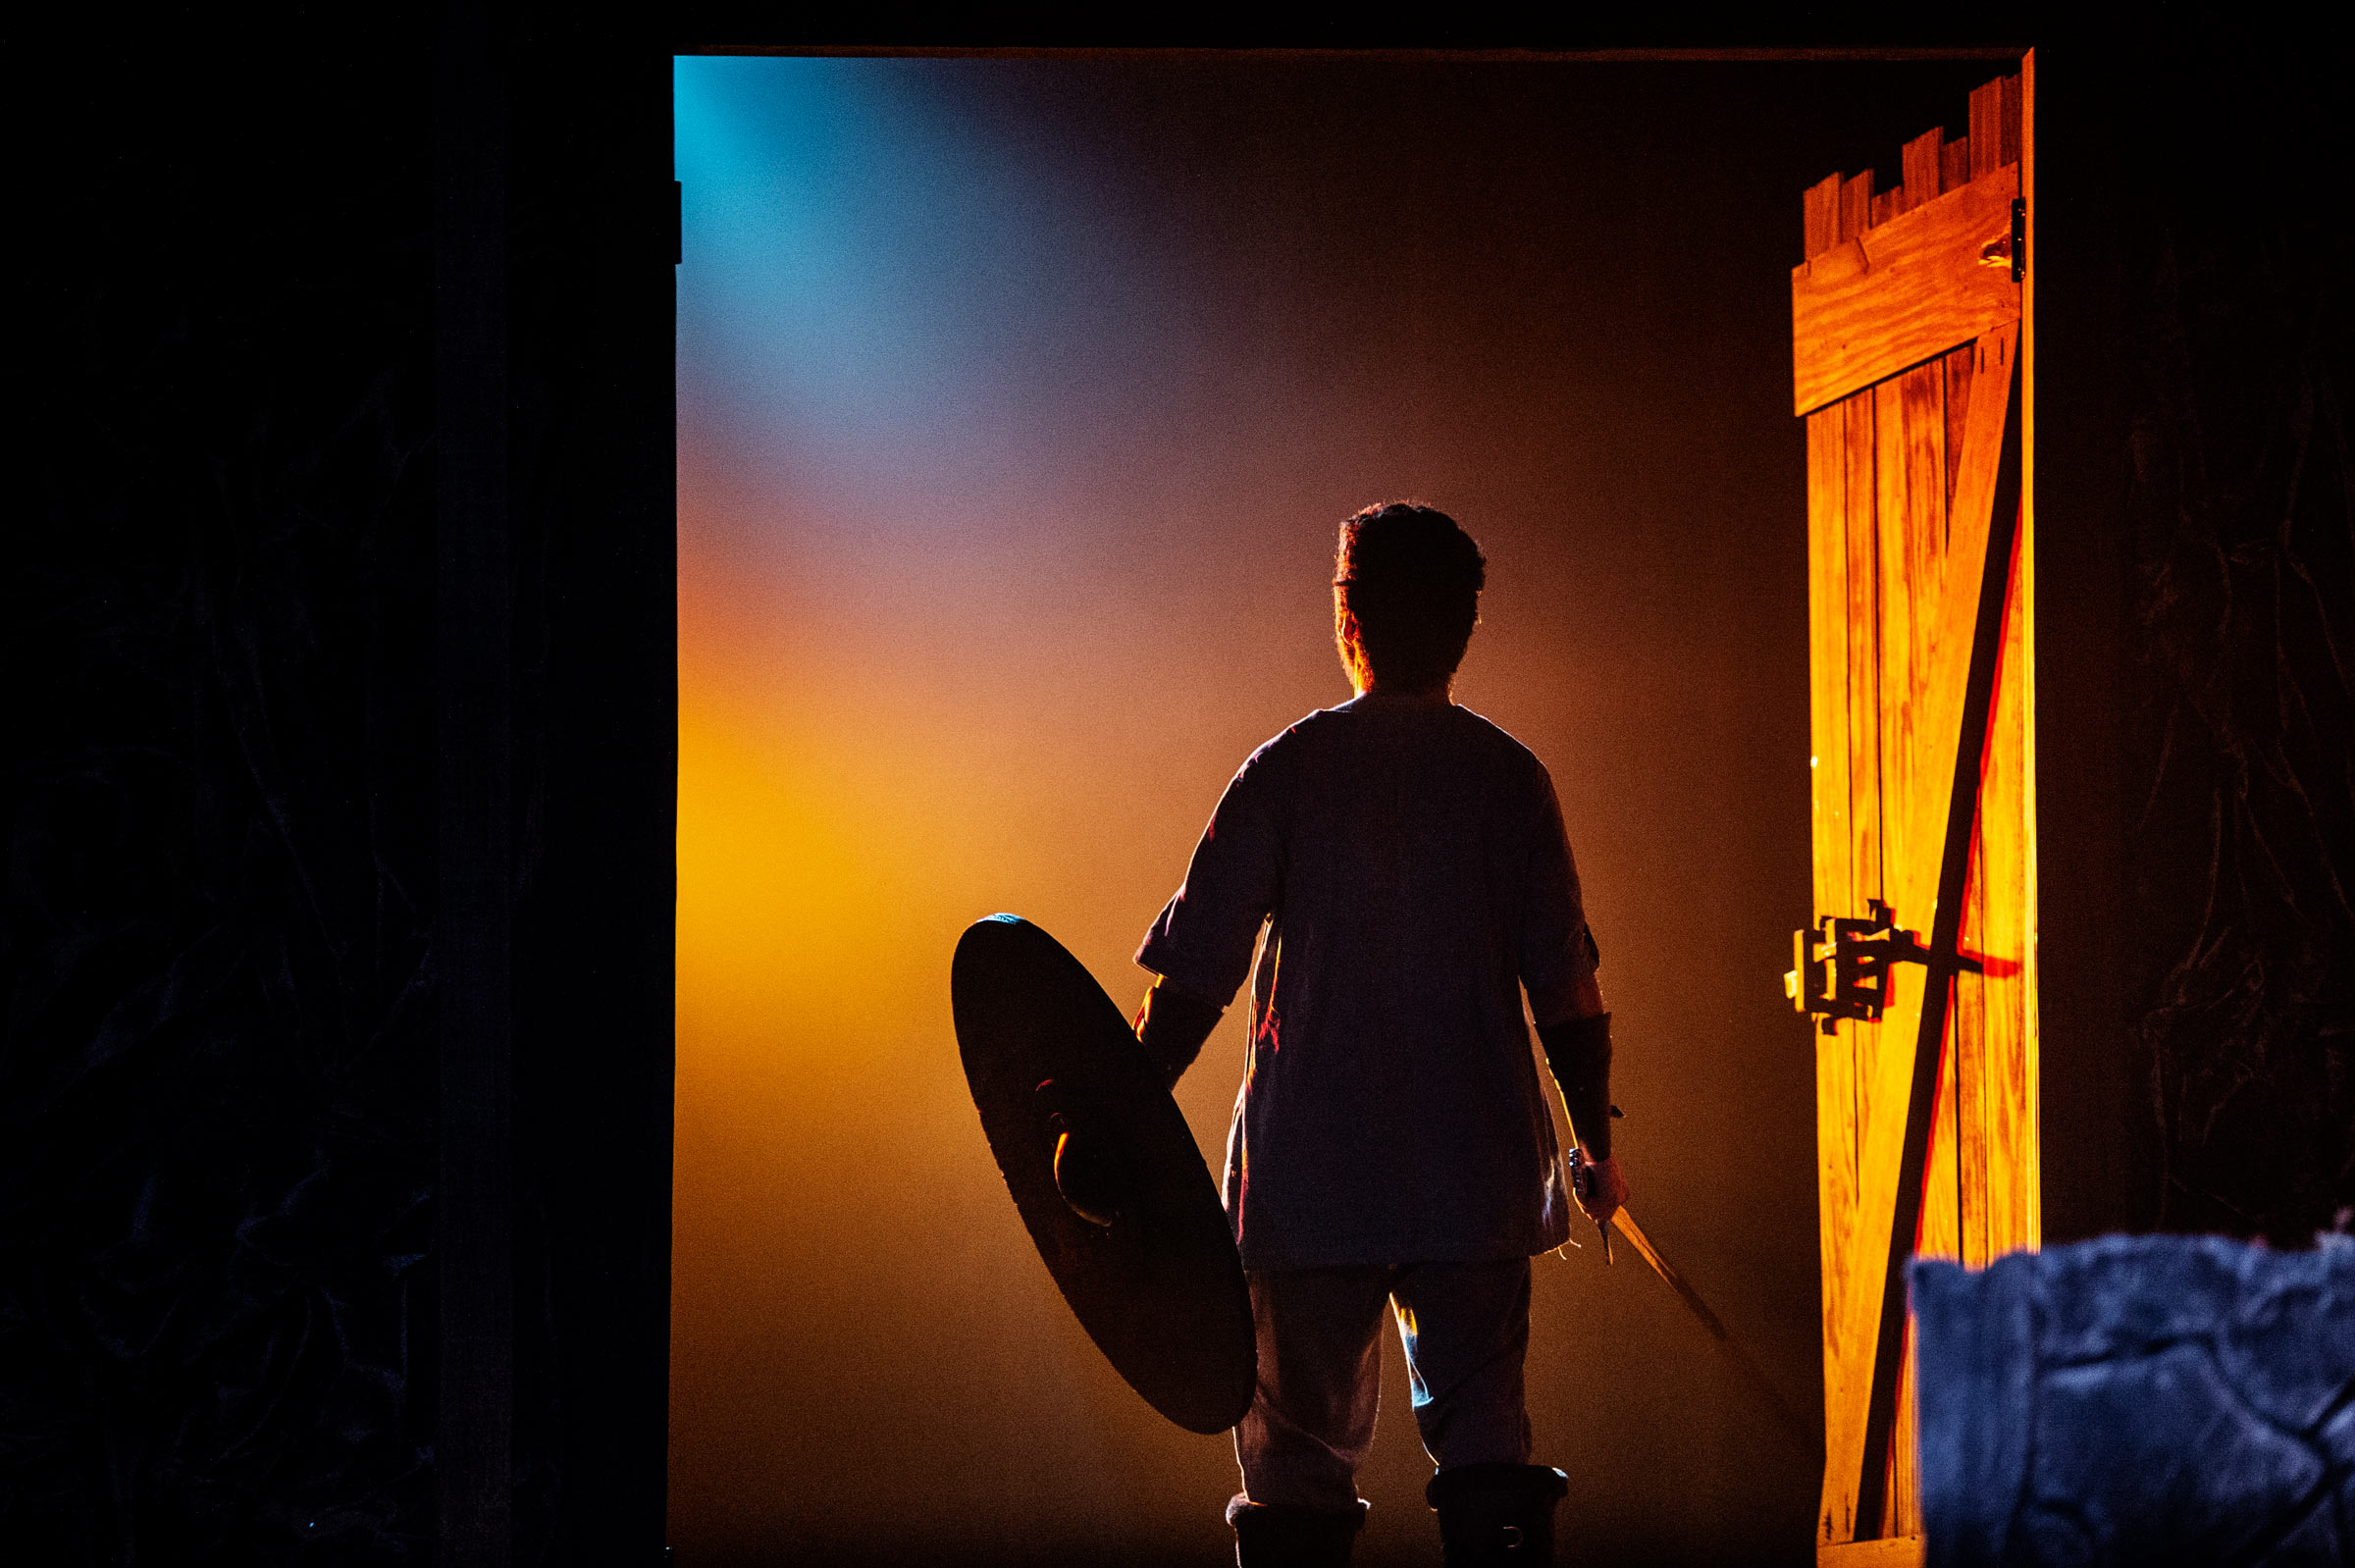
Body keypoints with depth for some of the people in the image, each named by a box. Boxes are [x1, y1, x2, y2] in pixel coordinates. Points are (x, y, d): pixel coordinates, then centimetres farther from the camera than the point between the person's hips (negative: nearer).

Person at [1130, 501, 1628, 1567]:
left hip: (1311, 1179, -1)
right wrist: (1595, 1141, 11)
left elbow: (1195, 979, -5)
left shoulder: (1288, 771, -2)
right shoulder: (1509, 778, 1)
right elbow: (1566, 989, 0)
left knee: (1300, 1459, 7)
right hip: (1478, 1176, 1)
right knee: (1484, 1448, 4)